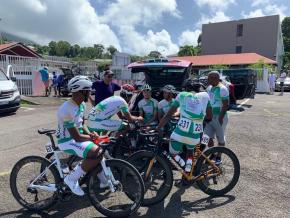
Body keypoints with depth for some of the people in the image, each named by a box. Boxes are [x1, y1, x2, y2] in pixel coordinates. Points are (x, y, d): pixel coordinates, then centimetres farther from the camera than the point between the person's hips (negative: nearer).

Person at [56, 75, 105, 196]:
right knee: (97, 153, -24)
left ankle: (104, 179, 19)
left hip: (77, 137, 9)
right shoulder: (67, 110, -27)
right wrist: (92, 138, -12)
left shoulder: (81, 105, 1)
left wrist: (90, 134, -5)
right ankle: (72, 178, -8)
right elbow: (77, 137, -25)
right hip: (67, 141, -9)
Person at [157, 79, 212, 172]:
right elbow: (209, 117, 17)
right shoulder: (205, 96, 12)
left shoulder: (182, 95, 9)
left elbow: (168, 115, 7)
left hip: (180, 132, -2)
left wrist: (157, 129, 13)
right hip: (195, 134, 2)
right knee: (190, 150, 35)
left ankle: (178, 158, -5)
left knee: (173, 152, 24)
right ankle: (189, 162, 14)